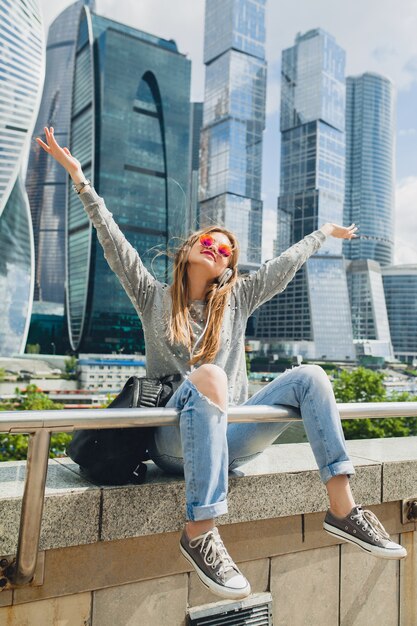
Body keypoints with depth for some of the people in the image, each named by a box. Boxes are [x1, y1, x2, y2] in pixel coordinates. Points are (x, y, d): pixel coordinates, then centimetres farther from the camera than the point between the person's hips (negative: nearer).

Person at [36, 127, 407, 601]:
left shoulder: (237, 299, 15)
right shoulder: (155, 298, 10)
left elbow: (285, 263, 22)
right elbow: (113, 241, 2)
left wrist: (326, 233, 31)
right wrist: (80, 178, -2)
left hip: (230, 437, 3)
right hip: (174, 440, -3)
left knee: (309, 376, -15)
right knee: (209, 376, -37)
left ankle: (341, 509, -17)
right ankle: (198, 532, -34)